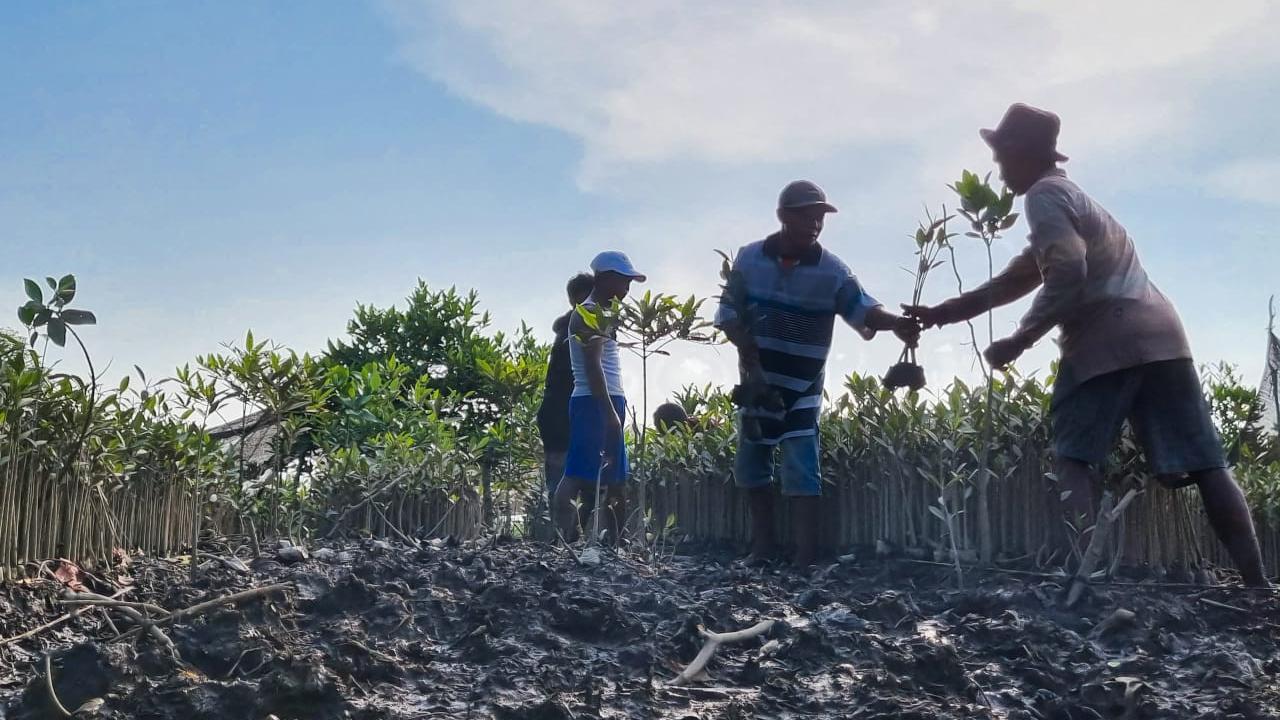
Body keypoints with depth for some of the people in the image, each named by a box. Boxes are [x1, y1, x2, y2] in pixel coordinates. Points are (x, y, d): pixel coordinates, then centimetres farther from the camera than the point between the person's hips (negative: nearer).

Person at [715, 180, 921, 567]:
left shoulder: (832, 270, -10)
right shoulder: (749, 258, -5)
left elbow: (862, 308, -22)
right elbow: (729, 316, -4)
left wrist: (895, 322, -44)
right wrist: (752, 361, -16)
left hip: (802, 388, -3)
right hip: (756, 382, 3)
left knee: (802, 473, -11)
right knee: (751, 467, 10)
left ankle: (805, 562, -12)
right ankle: (762, 550, 24)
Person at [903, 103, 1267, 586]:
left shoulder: (1044, 194, 1)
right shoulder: (1068, 193, 31)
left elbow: (1066, 273, -15)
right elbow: (1017, 278, 33)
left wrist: (1018, 341, -8)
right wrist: (943, 313, 32)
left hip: (1106, 339, -8)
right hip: (1159, 334, 8)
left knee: (1072, 460, -5)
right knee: (1203, 465, 2)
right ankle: (1257, 587, -3)